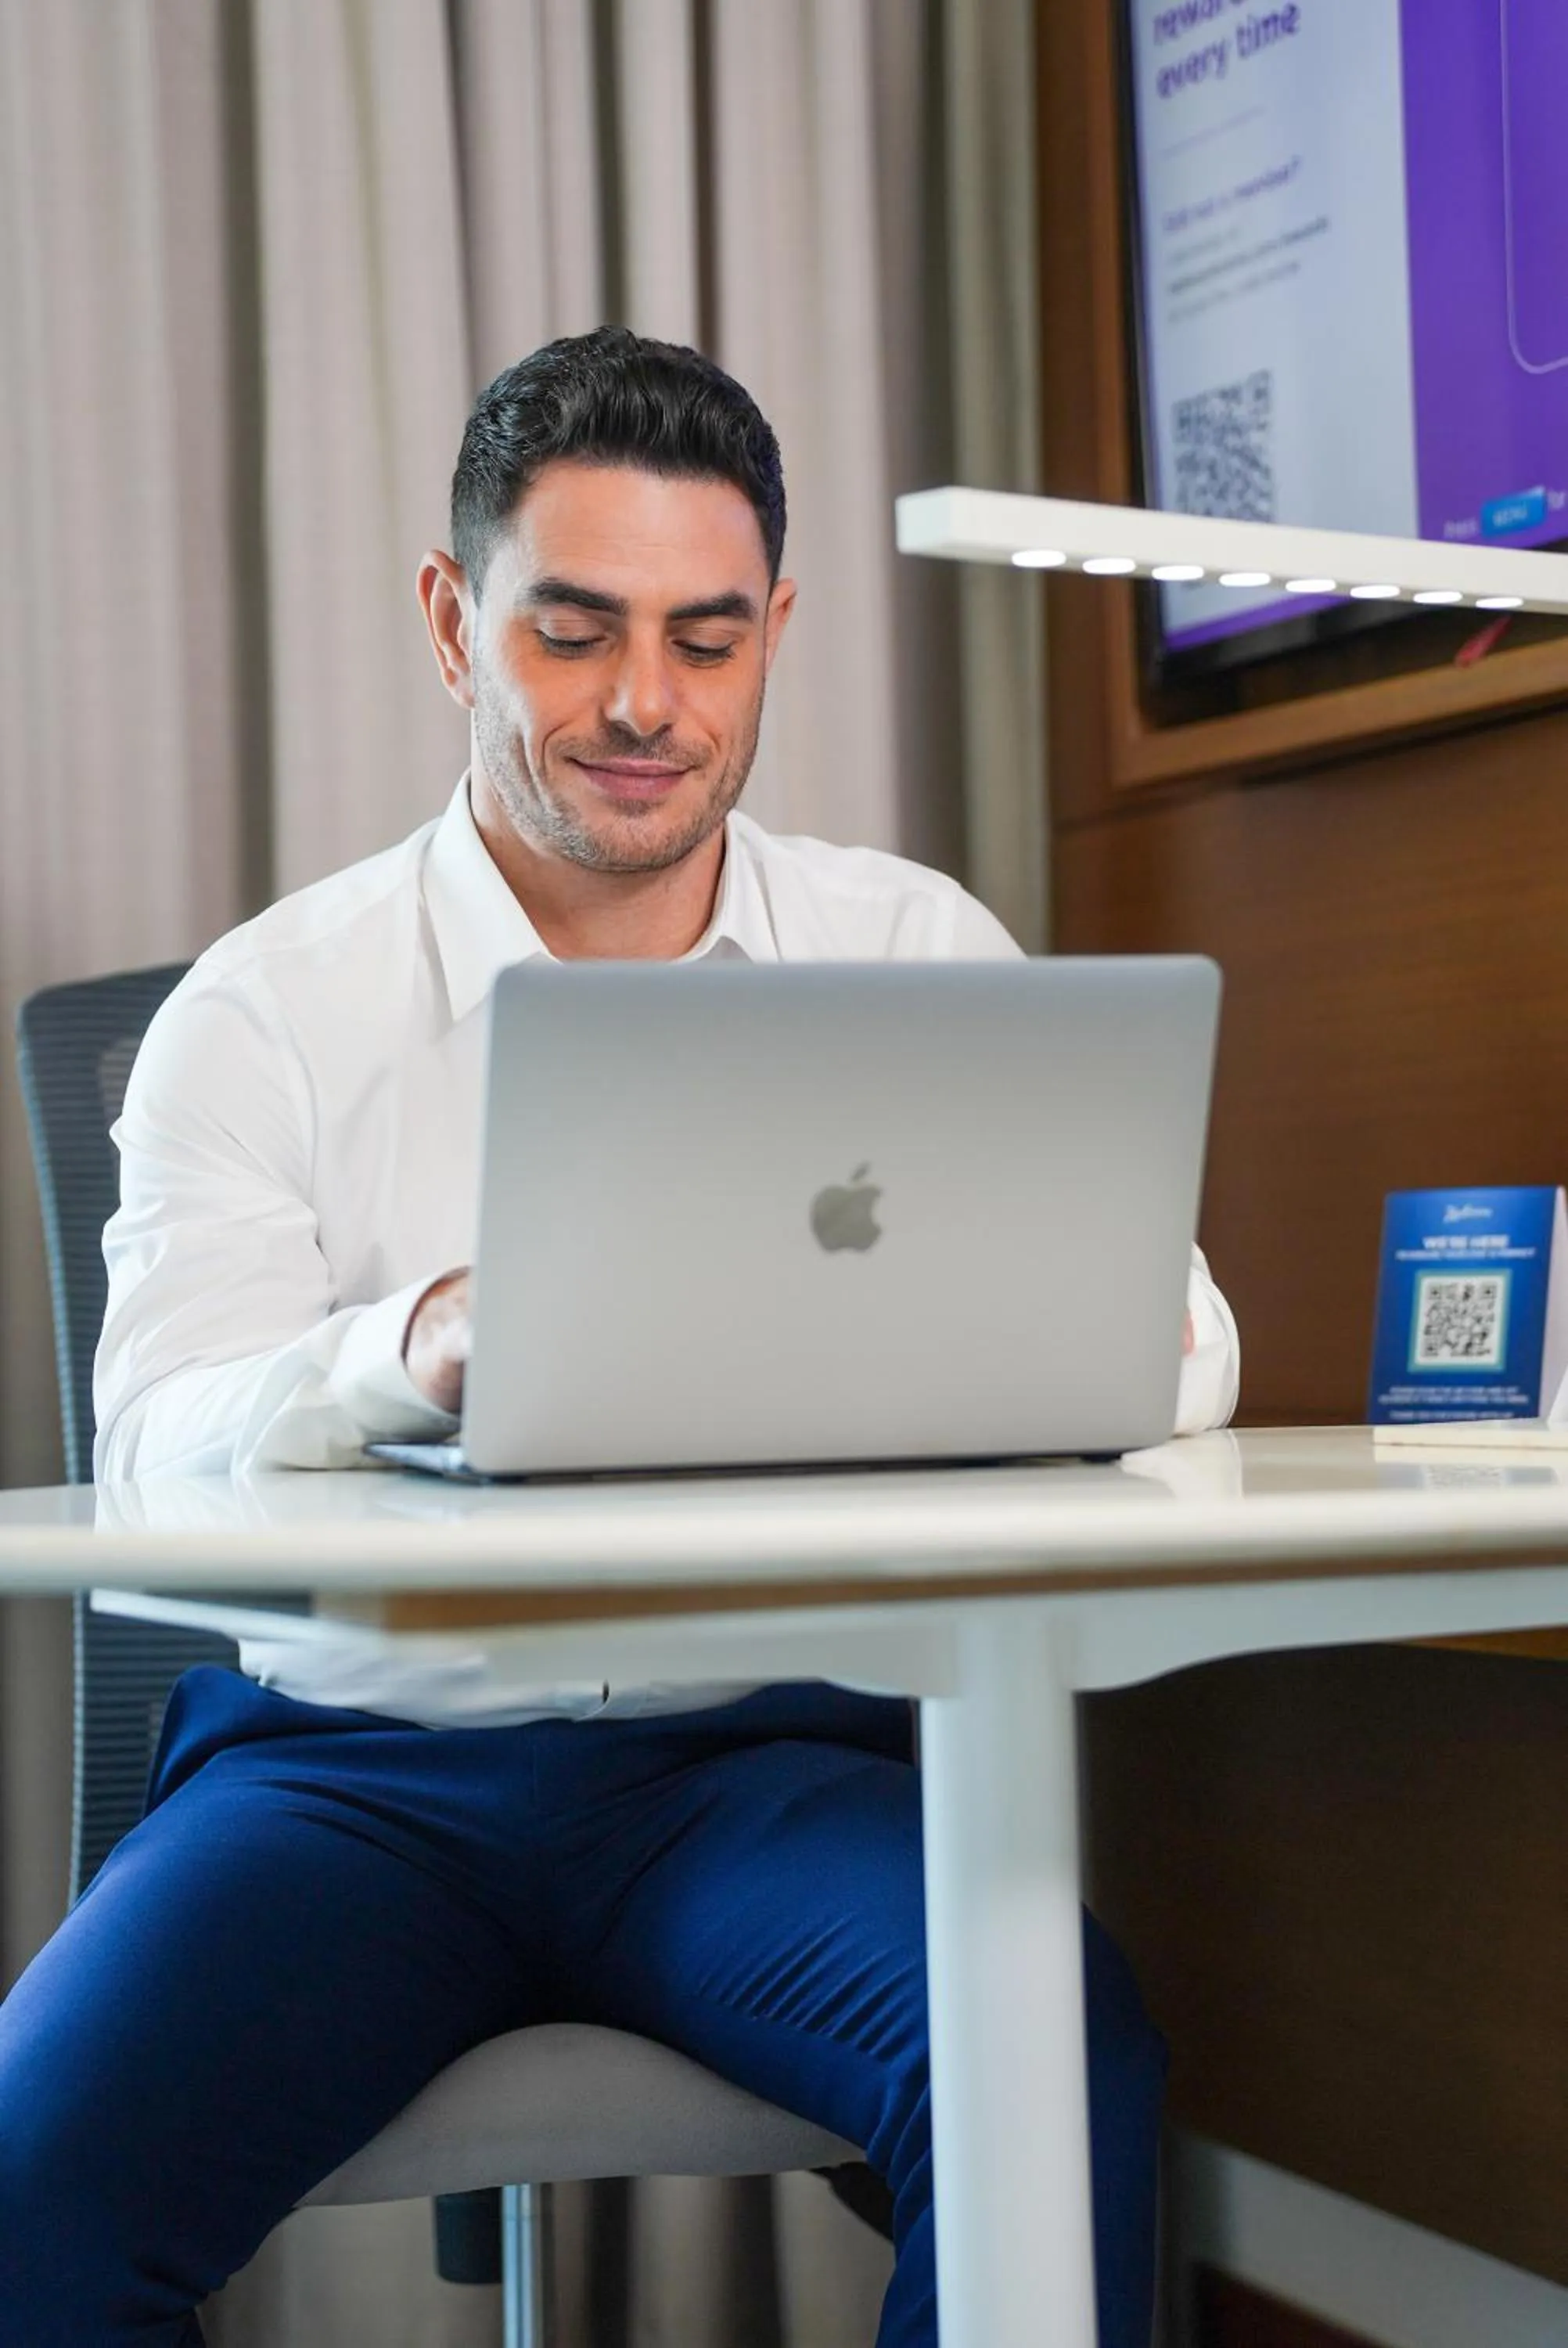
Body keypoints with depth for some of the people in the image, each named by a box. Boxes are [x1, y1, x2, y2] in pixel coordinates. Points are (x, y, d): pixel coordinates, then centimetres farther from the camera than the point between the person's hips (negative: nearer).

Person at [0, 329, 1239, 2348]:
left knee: (1060, 2082, -30)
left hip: (771, 1744, 1)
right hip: (356, 1754, 0)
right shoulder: (267, 1009, 4)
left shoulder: (922, 952, 9)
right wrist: (411, 1357, -31)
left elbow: (1175, 1354, 0)